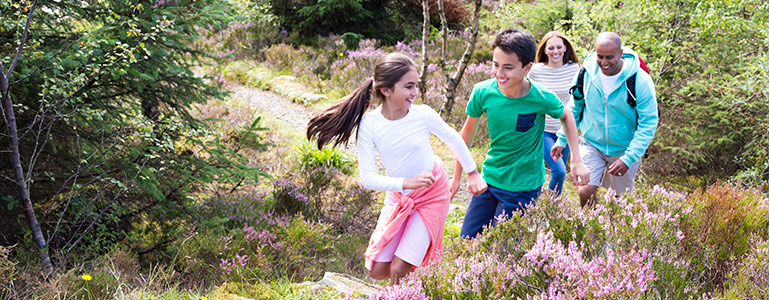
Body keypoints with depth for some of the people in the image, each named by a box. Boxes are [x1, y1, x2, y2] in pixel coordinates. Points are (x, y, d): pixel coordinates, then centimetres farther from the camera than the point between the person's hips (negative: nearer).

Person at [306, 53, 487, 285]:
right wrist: (406, 183, -36)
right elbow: (367, 178, -22)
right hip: (398, 197, 2)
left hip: (432, 195, -2)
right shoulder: (369, 124, -19)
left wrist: (473, 173, 10)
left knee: (399, 269, -10)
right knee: (377, 271, 5)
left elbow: (453, 139, 1)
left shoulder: (424, 115, -19)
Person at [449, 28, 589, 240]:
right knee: (467, 241, 8)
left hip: (523, 186, -4)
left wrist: (576, 160, -4)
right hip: (490, 178, 4)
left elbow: (566, 116, 3)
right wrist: (457, 176, 11)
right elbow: (468, 130, 4)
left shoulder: (542, 98, -20)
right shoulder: (483, 92, -14)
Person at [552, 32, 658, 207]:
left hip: (625, 149, -1)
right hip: (592, 145, 1)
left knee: (620, 199, 13)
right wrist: (561, 140, 8)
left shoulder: (640, 81, -21)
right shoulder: (586, 74, -11)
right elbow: (574, 109, 7)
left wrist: (628, 158, -25)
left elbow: (648, 123, -17)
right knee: (585, 192, -12)